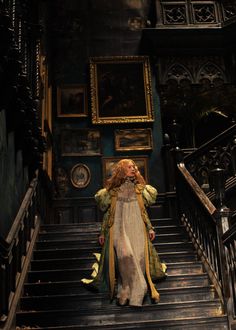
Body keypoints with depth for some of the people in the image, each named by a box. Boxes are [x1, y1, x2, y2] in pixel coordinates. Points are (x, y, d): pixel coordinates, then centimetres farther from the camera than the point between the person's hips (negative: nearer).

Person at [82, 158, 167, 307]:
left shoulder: (139, 189, 17)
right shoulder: (113, 191, 11)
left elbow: (144, 212, 17)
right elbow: (107, 213, 12)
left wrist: (150, 228, 8)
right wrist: (103, 233, 10)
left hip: (137, 229, 2)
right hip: (119, 229, -2)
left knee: (139, 257, -12)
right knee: (125, 255, -24)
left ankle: (127, 291, -4)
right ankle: (139, 288, -16)